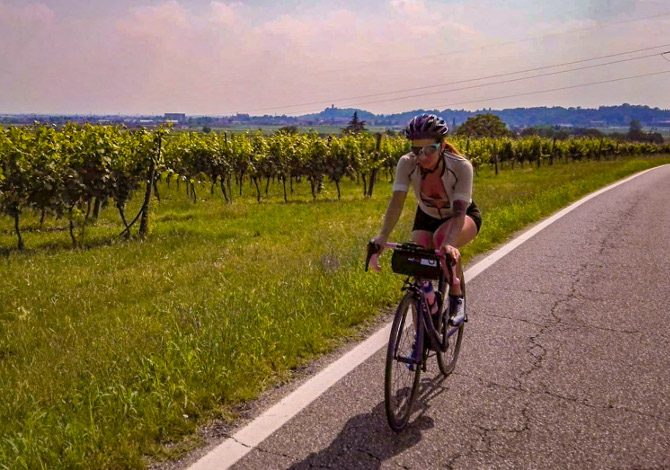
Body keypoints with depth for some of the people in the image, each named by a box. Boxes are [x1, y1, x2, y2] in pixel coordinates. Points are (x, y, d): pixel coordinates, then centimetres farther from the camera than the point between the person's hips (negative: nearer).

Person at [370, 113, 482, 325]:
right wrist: (382, 236, -50)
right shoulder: (407, 163, -26)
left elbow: (459, 211, -40)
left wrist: (449, 242, -58)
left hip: (465, 216, -3)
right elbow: (397, 201, -34)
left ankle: (457, 299, -13)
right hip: (427, 217, 3)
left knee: (443, 238, -37)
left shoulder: (461, 166, -32)